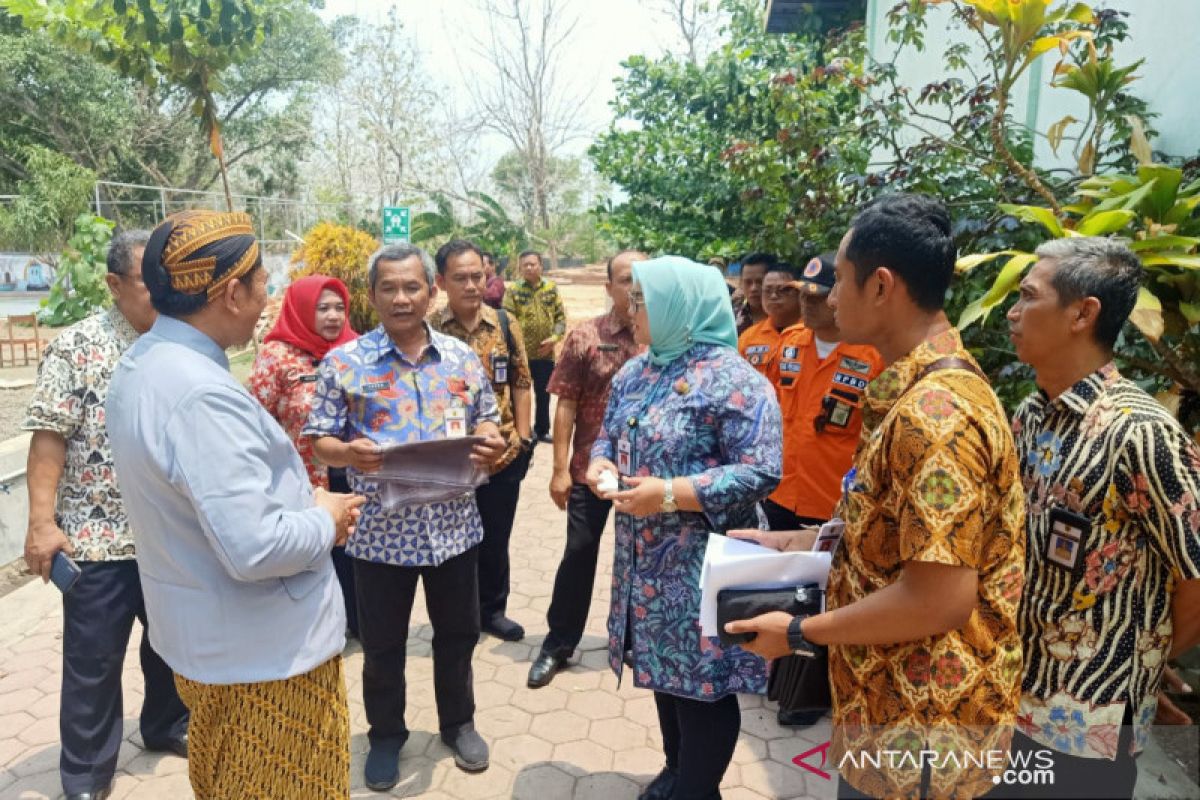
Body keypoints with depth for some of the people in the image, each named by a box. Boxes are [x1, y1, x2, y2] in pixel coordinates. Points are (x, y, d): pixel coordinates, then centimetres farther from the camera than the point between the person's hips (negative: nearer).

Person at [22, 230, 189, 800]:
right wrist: (42, 522, -16)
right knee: (93, 661, 10)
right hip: (99, 537, -4)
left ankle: (167, 726, 42)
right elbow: (49, 436, -11)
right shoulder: (77, 346, -9)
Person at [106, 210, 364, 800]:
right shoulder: (201, 392, -30)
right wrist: (326, 520, -15)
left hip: (206, 636, 9)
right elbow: (254, 547, -34)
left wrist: (300, 498, 3)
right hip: (266, 651, -9)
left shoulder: (143, 362, 3)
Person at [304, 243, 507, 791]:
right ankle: (385, 736, 39)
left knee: (457, 633, 19)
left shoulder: (462, 357, 2)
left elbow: (486, 421, 10)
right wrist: (349, 453, -26)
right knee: (382, 645, 15)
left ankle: (458, 722, 42)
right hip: (380, 530, -2)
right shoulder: (343, 362, -6)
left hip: (454, 525, 3)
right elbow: (320, 440, -4)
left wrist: (491, 444, -12)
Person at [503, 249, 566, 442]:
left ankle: (542, 430, 29)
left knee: (544, 394, 14)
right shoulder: (513, 290, -4)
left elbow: (561, 316, 6)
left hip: (546, 353, 3)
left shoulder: (551, 288, 5)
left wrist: (555, 338, -9)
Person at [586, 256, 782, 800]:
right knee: (666, 667, 21)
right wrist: (600, 465, -6)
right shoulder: (635, 373, 8)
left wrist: (670, 494, -25)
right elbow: (609, 436, 18)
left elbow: (761, 473, -20)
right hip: (646, 556, 7)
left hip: (703, 563, -7)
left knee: (703, 678, 7)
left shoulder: (733, 379, -17)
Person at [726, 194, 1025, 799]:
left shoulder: (935, 412, -28)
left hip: (922, 727, -9)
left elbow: (940, 598, -29)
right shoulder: (917, 390, 5)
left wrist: (800, 632, -18)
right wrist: (800, 541, 10)